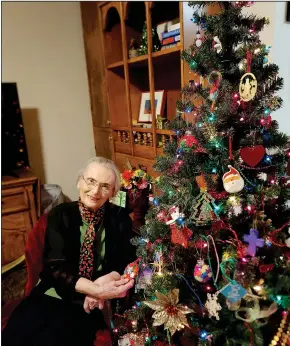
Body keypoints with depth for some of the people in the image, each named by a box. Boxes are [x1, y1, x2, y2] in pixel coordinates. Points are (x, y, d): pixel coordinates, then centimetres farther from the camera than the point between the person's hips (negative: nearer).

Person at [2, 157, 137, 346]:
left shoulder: (120, 218, -2)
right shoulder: (61, 215, -3)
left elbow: (128, 261, -1)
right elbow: (55, 267, -12)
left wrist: (107, 281, -22)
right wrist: (95, 289, -28)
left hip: (92, 303, -1)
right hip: (53, 293, 1)